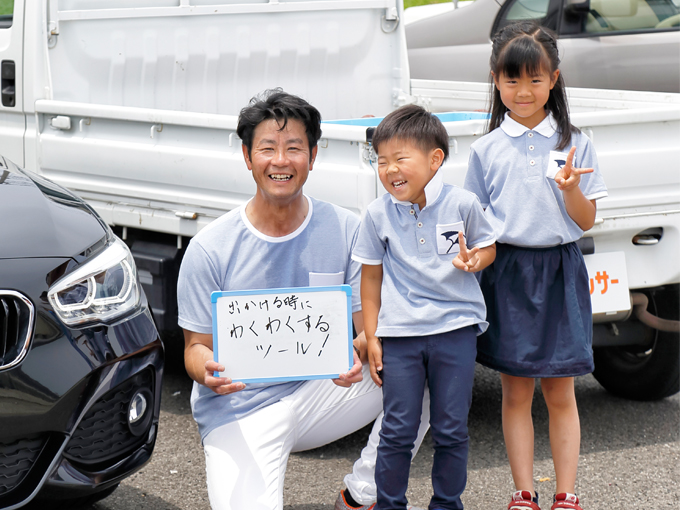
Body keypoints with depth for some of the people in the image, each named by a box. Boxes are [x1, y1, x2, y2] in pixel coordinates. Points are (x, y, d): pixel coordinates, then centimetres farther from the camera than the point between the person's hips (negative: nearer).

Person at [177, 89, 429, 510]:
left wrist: (357, 352, -25)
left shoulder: (347, 232, -3)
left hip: (322, 393, 3)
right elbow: (197, 345, -2)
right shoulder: (209, 249, -8)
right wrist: (207, 370, -27)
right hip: (239, 411, -3)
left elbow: (373, 325, 0)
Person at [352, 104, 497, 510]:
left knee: (452, 429, 7)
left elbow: (487, 246, 10)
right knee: (398, 431, 3)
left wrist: (474, 261, -14)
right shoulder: (378, 214, -1)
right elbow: (372, 278, 7)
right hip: (399, 333, 0)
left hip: (456, 328, 0)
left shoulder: (463, 204, -6)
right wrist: (371, 337, 5)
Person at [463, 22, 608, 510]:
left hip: (559, 273, 0)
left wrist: (571, 188, -17)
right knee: (516, 393, 5)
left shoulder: (574, 144, 2)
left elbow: (586, 220, 2)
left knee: (560, 394, 4)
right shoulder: (487, 150, 3)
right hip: (507, 274, 1)